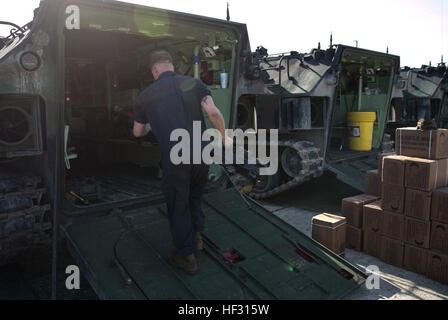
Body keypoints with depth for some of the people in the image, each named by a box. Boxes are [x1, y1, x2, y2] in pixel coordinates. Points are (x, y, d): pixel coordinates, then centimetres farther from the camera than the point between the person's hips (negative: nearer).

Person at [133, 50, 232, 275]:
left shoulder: (145, 96, 5)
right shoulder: (193, 83, 5)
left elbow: (137, 132, 19)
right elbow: (213, 112, -10)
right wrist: (224, 137, 6)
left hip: (174, 160, -2)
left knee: (178, 208, 14)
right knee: (194, 197, 29)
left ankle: (186, 256, 25)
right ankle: (196, 236, 37)